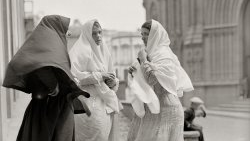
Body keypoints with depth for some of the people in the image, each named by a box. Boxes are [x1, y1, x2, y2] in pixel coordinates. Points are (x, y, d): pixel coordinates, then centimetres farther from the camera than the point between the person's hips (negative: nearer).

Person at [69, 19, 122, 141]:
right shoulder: (80, 51, -6)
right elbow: (74, 75, -18)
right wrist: (99, 76, -16)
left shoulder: (104, 51, 16)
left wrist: (113, 82, -1)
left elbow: (110, 75, 22)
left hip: (105, 102, 7)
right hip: (89, 102, -7)